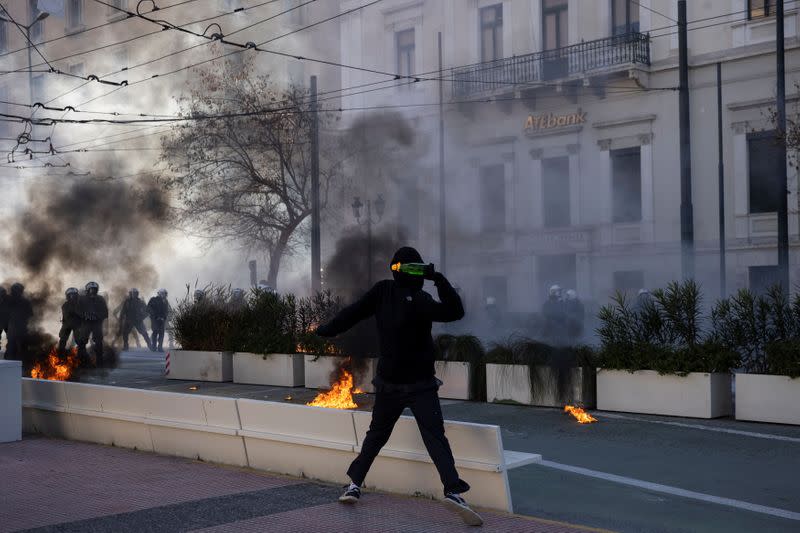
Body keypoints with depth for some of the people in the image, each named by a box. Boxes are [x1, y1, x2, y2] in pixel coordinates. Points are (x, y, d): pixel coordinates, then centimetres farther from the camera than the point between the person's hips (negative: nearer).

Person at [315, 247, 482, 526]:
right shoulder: (419, 300, -17)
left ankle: (354, 484, 21)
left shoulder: (382, 291, -2)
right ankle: (453, 491, -27)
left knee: (376, 435, 21)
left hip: (388, 384, 5)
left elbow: (352, 313, 5)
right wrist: (439, 280, -25)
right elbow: (455, 312, -26)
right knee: (435, 437, -11)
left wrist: (325, 330, 19)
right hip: (420, 385, -5)